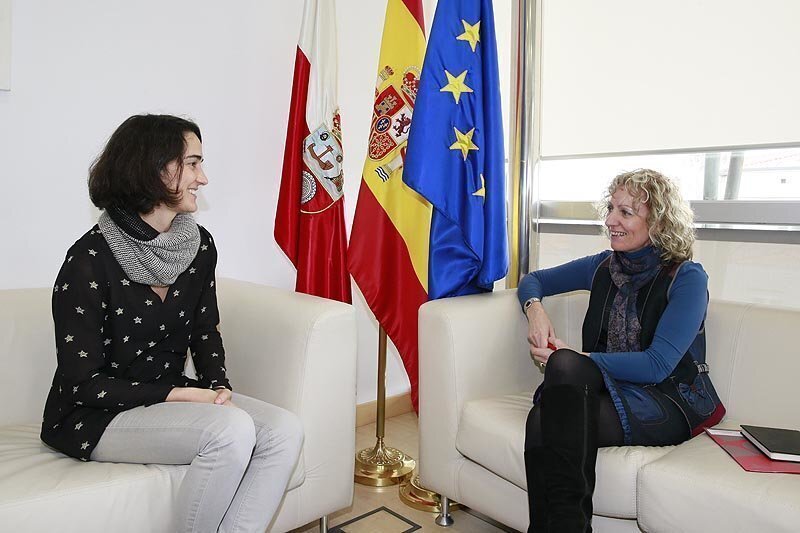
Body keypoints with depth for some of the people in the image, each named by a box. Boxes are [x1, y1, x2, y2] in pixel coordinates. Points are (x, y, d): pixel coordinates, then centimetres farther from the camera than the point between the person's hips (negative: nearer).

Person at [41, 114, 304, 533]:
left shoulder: (200, 244, 1)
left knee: (284, 430, -18)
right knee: (232, 429, -30)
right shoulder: (90, 259, -17)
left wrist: (217, 387, -8)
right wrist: (185, 394, -20)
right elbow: (83, 383, -15)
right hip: (96, 416, -6)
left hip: (171, 395, 6)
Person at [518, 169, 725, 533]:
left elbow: (657, 364, -16)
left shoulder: (687, 278, -5)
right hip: (604, 386, 4)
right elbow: (533, 280, 19)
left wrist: (574, 360, -19)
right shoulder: (604, 266, 10)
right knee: (541, 420, -33)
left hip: (670, 401, -3)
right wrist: (534, 309, -4)